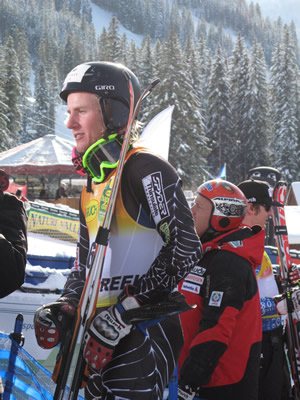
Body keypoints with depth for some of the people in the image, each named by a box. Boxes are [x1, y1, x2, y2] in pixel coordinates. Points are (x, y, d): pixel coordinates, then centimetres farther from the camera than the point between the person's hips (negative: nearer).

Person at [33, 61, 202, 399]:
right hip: (102, 335, 9)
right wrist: (65, 306, 5)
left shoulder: (146, 169, -10)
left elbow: (184, 249, -20)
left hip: (145, 332, -9)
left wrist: (123, 313, -21)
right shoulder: (92, 184, 18)